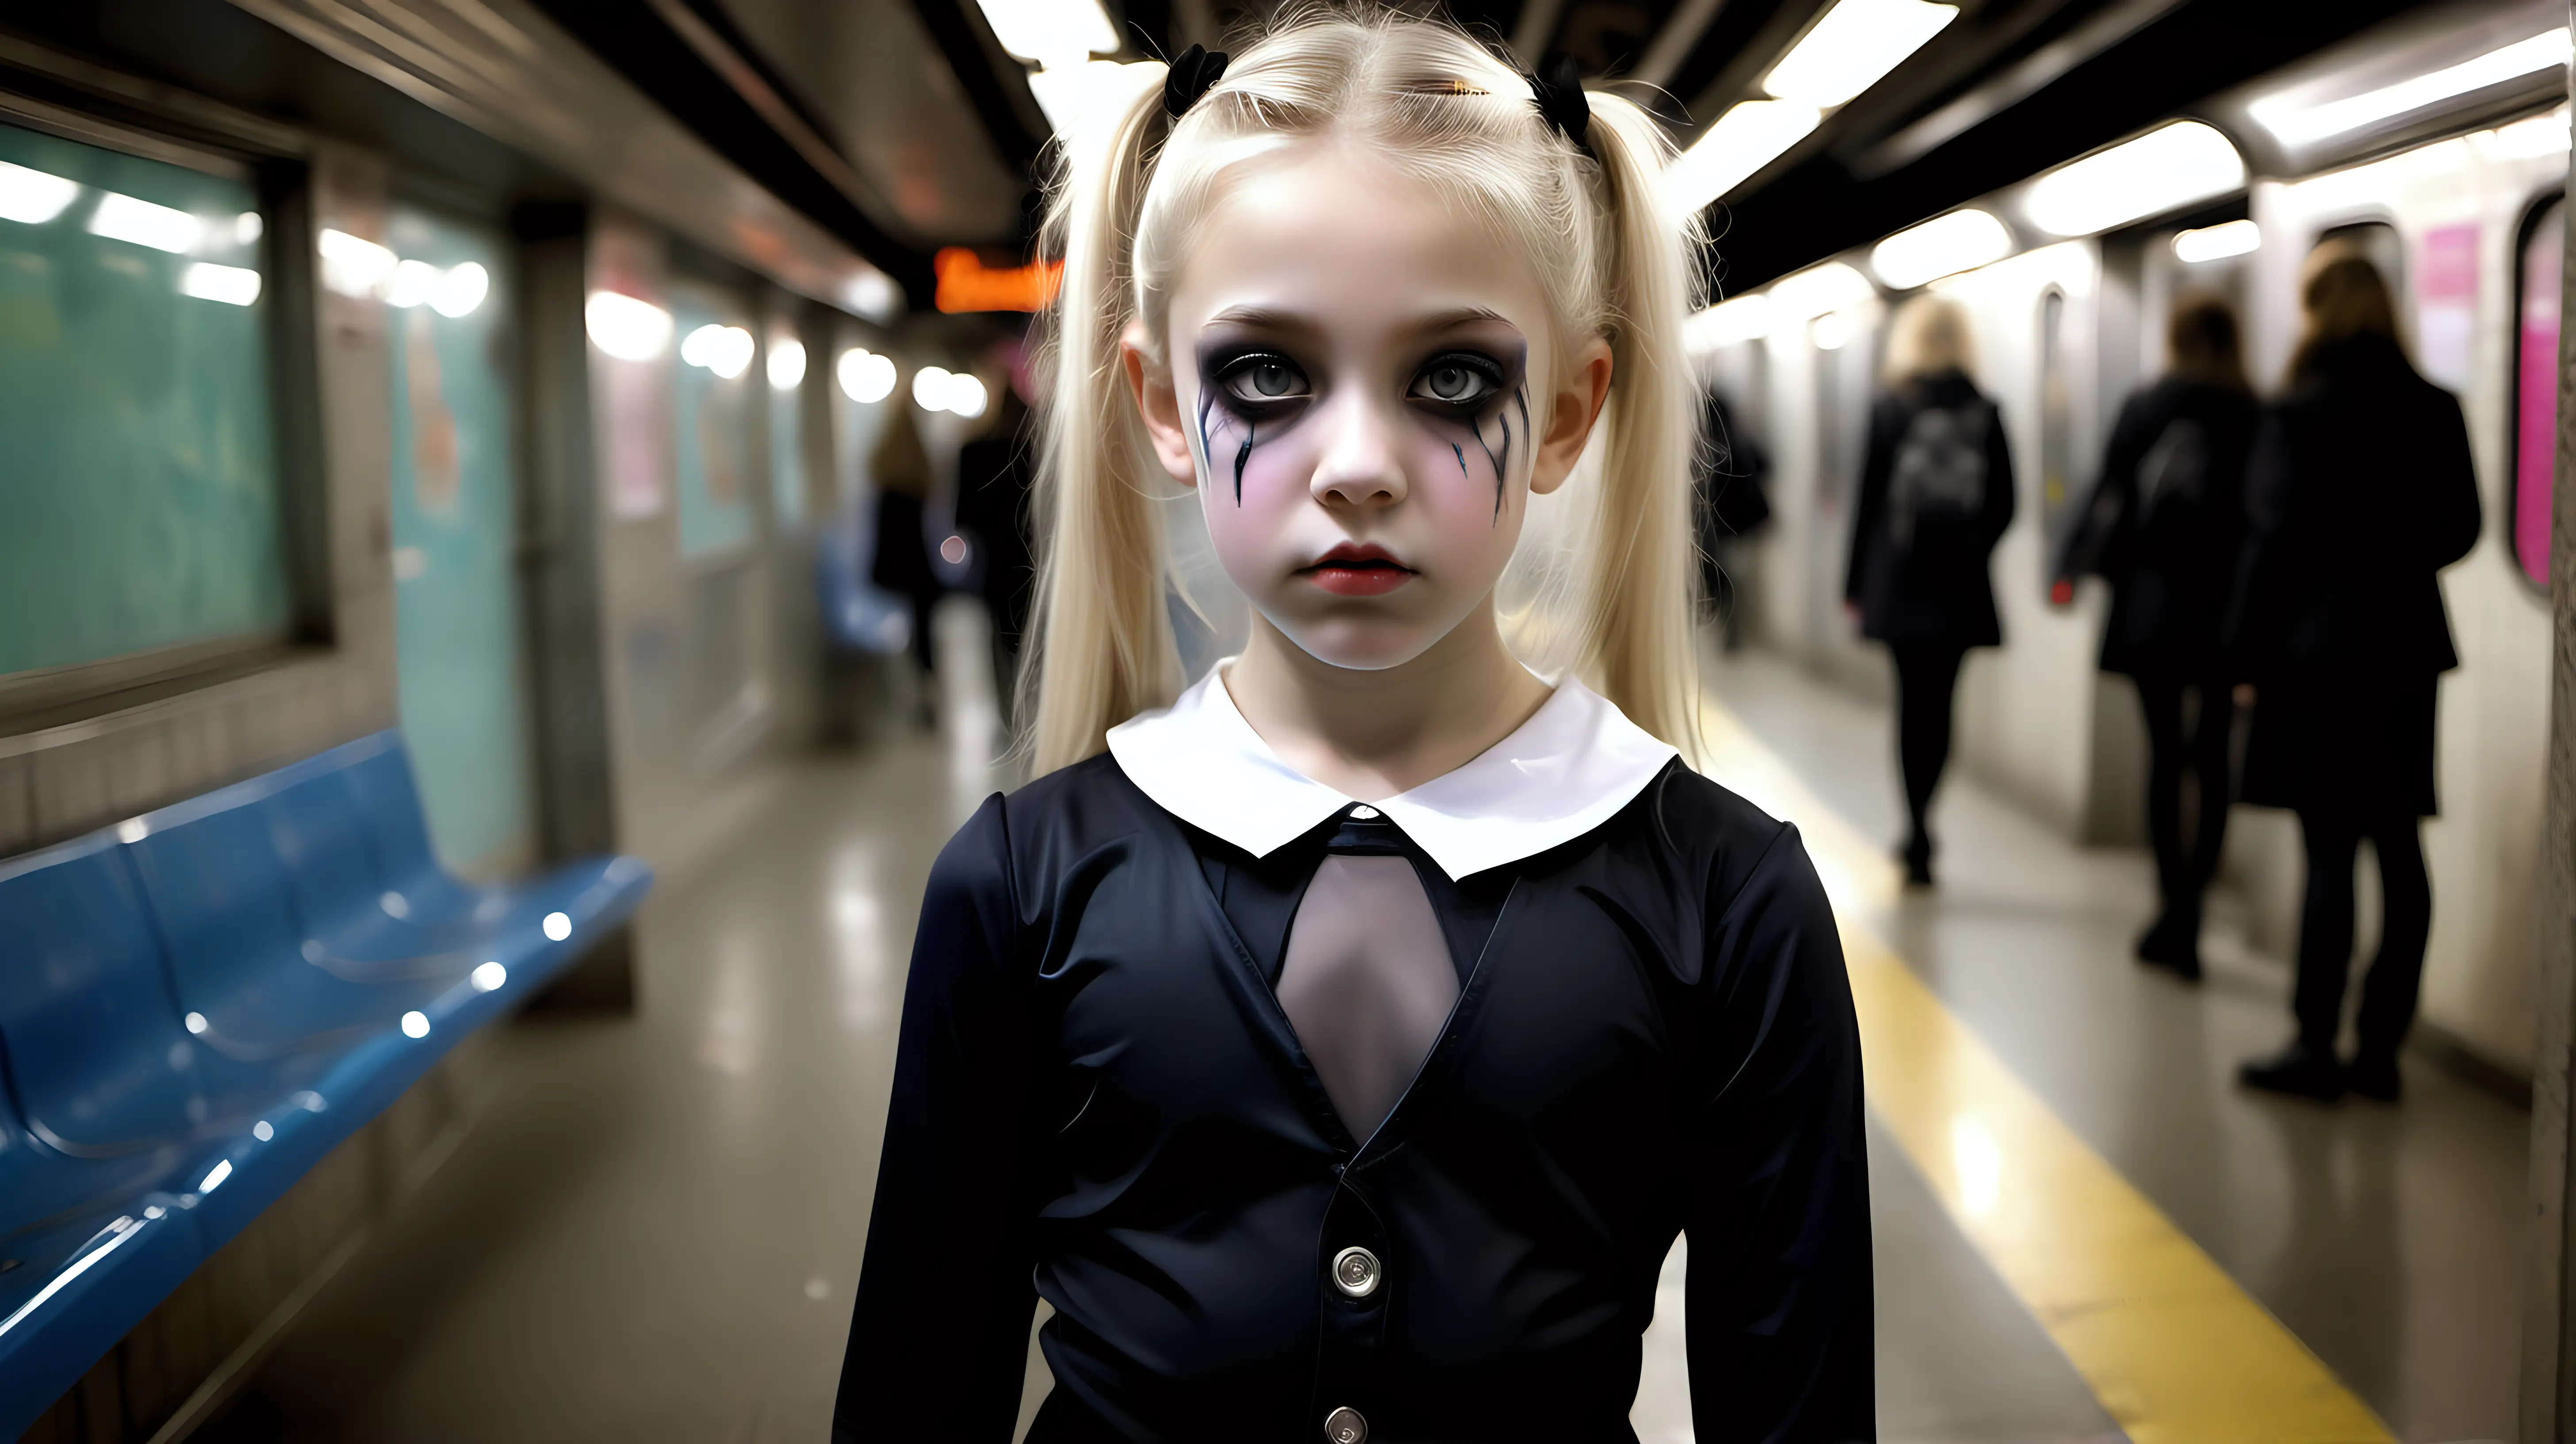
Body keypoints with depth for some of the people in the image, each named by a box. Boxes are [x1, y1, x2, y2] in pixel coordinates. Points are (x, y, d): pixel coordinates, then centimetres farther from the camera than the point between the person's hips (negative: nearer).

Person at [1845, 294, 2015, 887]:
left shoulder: (1889, 410, -5)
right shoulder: (1985, 413, 0)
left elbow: (1869, 502, -3)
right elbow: (2003, 505, 4)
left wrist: (1856, 583, 4)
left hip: (1901, 582, -2)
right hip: (1961, 588, 2)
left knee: (1914, 703, 3)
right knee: (1938, 704, 10)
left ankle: (1919, 837, -1)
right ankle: (1919, 830, 19)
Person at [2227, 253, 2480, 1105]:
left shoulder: (2302, 414, -10)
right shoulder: (2436, 411, 6)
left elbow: (2275, 542, -10)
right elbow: (2461, 529, 11)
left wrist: (2248, 652, -3)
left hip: (2320, 651, -5)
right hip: (2407, 650, 5)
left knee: (2329, 852, -3)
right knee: (2398, 851, 8)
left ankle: (2317, 1048, 3)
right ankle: (2381, 1048, 15)